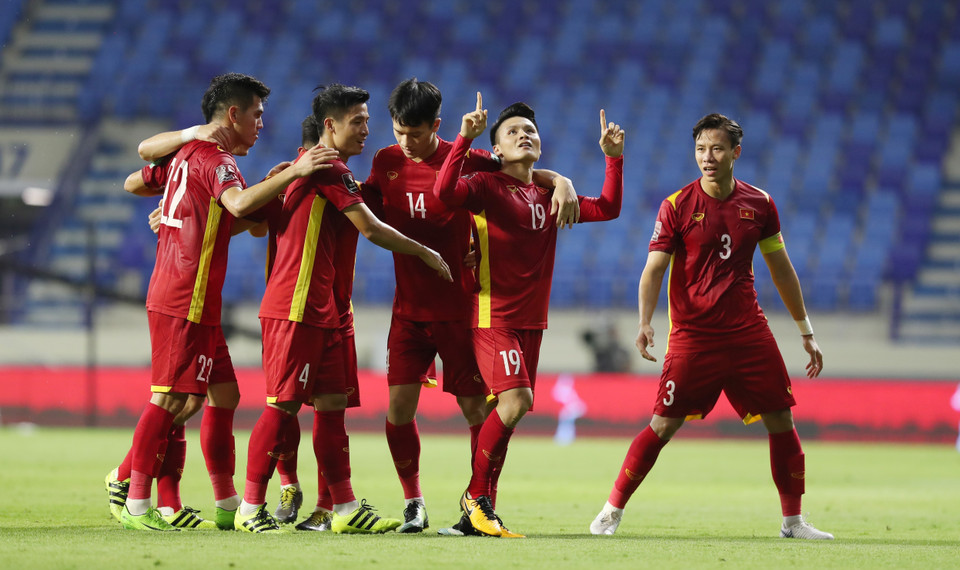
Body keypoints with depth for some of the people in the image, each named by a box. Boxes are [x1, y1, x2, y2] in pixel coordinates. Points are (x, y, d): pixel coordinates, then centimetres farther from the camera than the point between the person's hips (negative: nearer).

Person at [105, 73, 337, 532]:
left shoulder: (186, 153, 16)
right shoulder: (215, 159, -13)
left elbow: (132, 183, 27)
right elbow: (240, 204, -33)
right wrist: (292, 172, -33)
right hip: (185, 302, -10)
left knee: (224, 395, 11)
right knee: (172, 399, -9)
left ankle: (227, 506, 13)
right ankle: (136, 503, -7)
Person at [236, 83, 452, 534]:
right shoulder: (329, 169, -12)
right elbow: (371, 229, -12)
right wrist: (426, 254, -3)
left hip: (319, 308, 10)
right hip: (295, 307, -10)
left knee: (332, 403, 8)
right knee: (283, 405, -7)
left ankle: (345, 509, 9)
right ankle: (250, 509, -3)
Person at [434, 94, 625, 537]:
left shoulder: (548, 196, 15)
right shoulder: (486, 187, -4)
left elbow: (607, 209, 12)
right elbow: (444, 192, -24)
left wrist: (613, 158, 3)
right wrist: (465, 138, -27)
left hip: (531, 320, 7)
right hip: (493, 315, -7)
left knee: (509, 408, 6)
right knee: (515, 401, -21)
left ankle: (477, 511, 13)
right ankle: (476, 496, -7)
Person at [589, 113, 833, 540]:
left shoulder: (759, 204, 5)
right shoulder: (677, 206, -5)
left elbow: (781, 269, 14)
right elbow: (654, 270, -8)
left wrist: (806, 332, 16)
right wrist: (645, 323, -24)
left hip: (748, 332, 3)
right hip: (692, 336, -3)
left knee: (781, 420, 0)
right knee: (663, 425, -8)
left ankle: (793, 521, 12)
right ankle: (612, 511, 3)